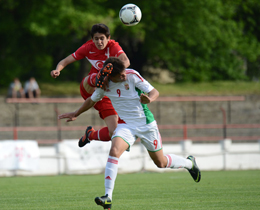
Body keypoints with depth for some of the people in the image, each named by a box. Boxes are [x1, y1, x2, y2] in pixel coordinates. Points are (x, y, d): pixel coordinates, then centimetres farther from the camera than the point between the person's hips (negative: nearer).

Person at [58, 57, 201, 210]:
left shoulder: (132, 75, -18)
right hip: (126, 125, 2)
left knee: (161, 163, 9)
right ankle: (108, 197, -27)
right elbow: (92, 100, 12)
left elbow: (154, 92, -17)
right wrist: (76, 114, 19)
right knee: (114, 151, -27)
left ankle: (189, 163, 41)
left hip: (146, 124, -2)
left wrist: (149, 99, -40)